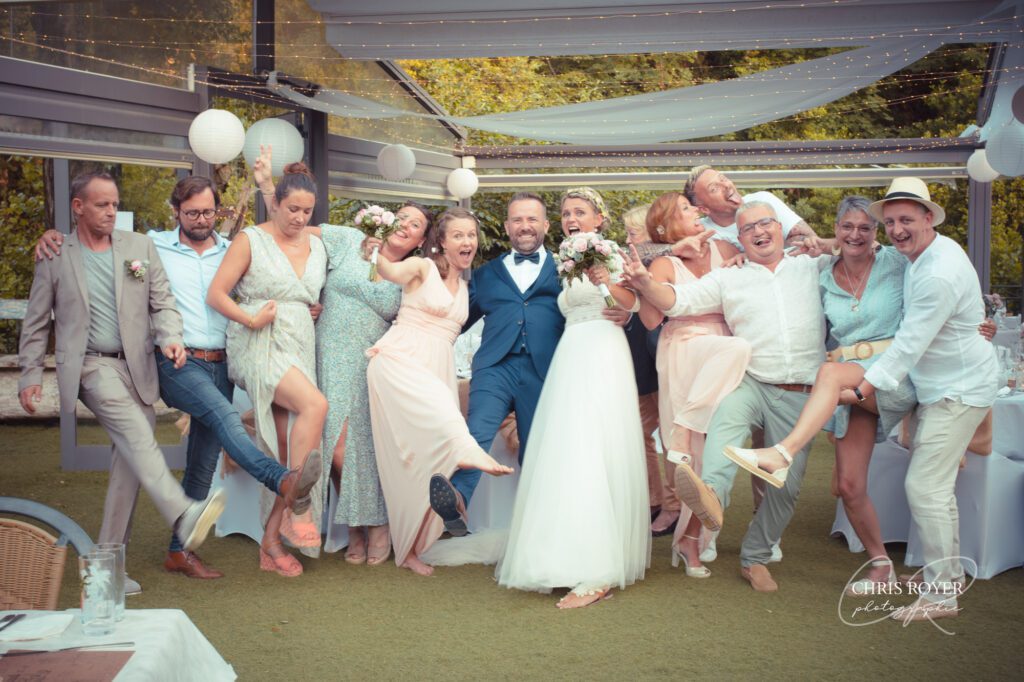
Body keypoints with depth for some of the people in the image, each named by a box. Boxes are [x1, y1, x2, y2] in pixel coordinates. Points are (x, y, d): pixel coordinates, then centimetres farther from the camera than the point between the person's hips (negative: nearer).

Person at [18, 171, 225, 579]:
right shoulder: (54, 256, 5)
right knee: (137, 434, -27)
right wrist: (30, 374, 3)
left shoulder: (140, 247, 10)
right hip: (92, 366, -3)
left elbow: (163, 302, 8)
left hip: (137, 366, 4)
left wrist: (170, 338, -11)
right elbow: (35, 323, 9)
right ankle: (184, 517, -40)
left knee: (130, 457, 1)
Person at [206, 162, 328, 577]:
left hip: (298, 350, 6)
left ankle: (270, 543, 9)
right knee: (314, 404, -29)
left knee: (285, 451, 1)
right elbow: (216, 295, -4)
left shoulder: (316, 246, 15)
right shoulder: (251, 240, 0)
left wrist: (315, 314, 8)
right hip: (260, 346, -5)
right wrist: (251, 319, -17)